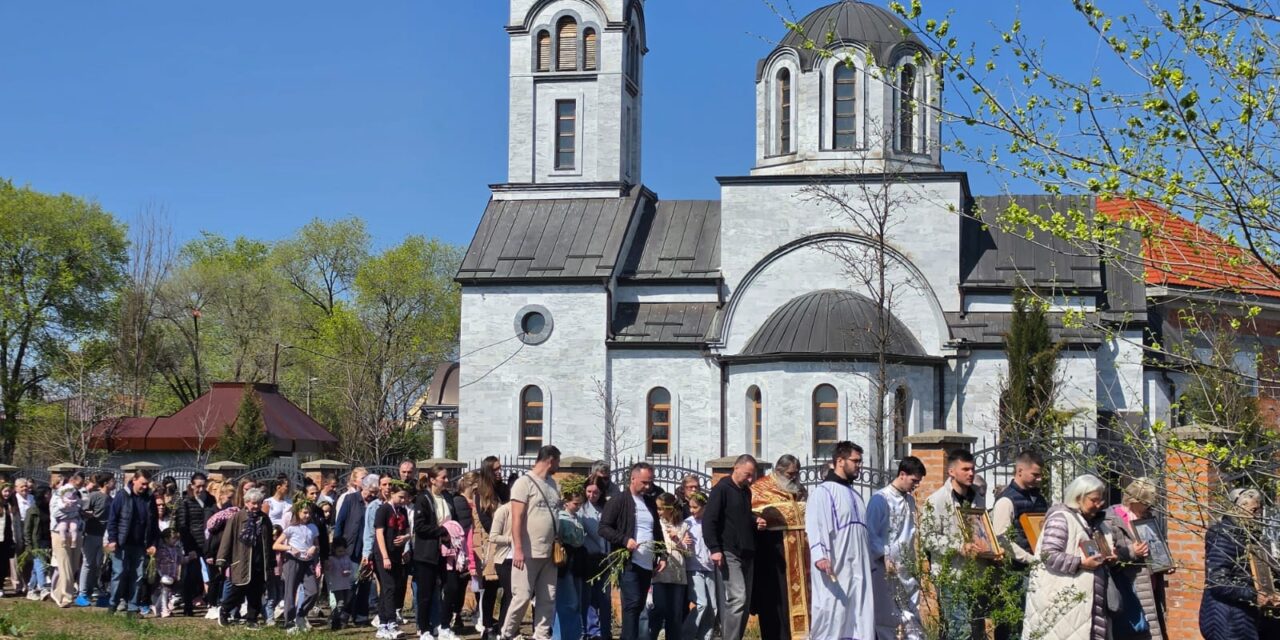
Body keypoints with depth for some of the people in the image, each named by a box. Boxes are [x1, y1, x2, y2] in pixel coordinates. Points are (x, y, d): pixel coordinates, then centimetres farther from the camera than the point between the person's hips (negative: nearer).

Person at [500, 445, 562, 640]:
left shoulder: (552, 484, 14)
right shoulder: (525, 483, -8)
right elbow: (517, 519, -12)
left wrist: (559, 547, 12)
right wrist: (518, 550, -19)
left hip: (548, 553, 7)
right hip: (528, 553, -7)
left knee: (547, 599, 6)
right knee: (522, 597, -3)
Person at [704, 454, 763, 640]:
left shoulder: (746, 492, 17)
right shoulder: (721, 489, -6)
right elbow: (708, 521, -11)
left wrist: (755, 521, 8)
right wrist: (714, 549, -19)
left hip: (746, 554, 8)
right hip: (728, 554, -8)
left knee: (745, 601, 7)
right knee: (737, 598, -16)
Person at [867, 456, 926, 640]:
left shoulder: (910, 500, 12)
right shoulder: (880, 499, -9)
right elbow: (870, 534, -10)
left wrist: (914, 563, 14)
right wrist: (884, 557, -17)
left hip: (907, 569, 7)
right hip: (886, 569, -7)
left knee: (912, 618, 5)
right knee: (886, 619, 1)